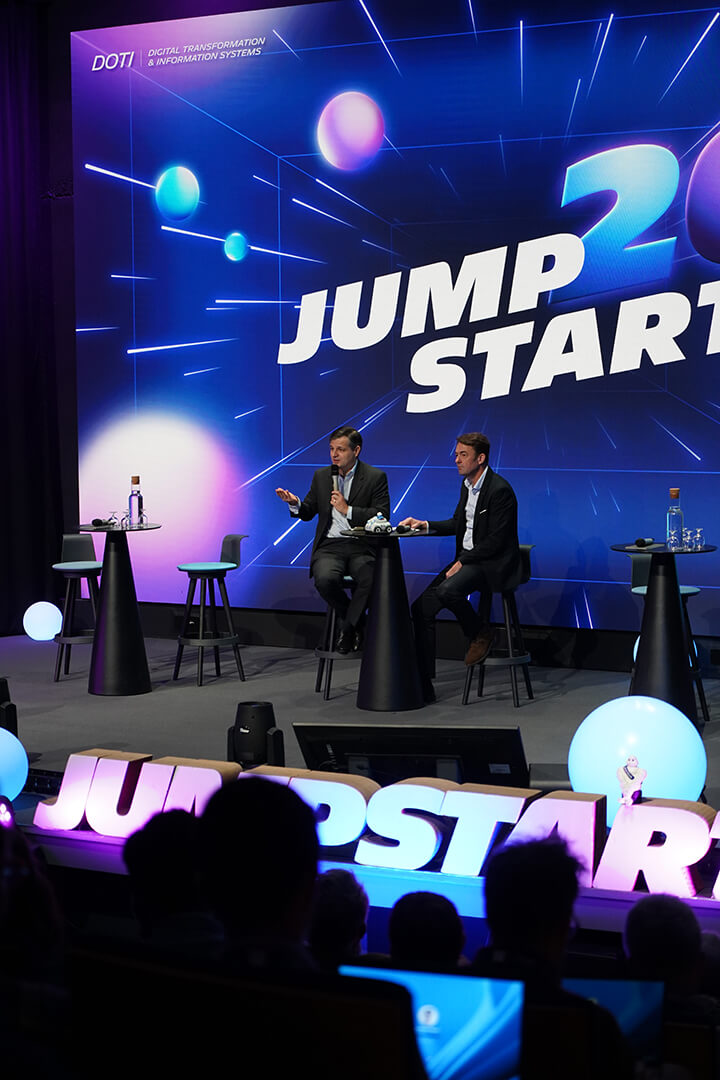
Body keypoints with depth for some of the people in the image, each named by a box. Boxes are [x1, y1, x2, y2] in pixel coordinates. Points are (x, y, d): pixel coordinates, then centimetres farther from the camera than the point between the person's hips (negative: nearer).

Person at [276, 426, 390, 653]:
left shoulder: (376, 477, 2)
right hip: (329, 547, 2)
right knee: (325, 579, -32)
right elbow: (308, 513, 19)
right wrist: (295, 503, -4)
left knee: (372, 579, -35)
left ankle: (347, 626, -10)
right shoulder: (321, 476, 14)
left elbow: (383, 516, -6)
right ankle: (354, 624, -4)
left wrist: (348, 510, -14)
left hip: (361, 547, -2)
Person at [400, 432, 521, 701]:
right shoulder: (467, 484, 12)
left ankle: (480, 633, -4)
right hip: (466, 560, 9)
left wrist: (462, 562, -18)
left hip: (492, 564, -9)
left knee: (447, 590, -35)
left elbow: (495, 541, -20)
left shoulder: (499, 490, -17)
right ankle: (422, 685, -1)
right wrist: (425, 525, 7)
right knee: (421, 607, -5)